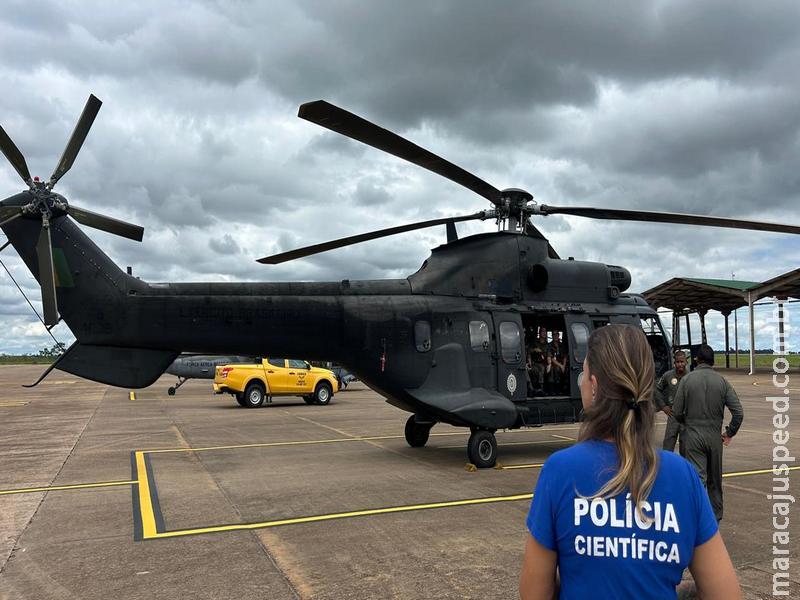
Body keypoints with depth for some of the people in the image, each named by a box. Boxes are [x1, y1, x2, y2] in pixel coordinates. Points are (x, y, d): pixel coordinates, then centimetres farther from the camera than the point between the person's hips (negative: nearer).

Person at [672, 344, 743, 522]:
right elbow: (739, 413, -6)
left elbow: (677, 412, -6)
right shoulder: (722, 381, -2)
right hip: (715, 437, 3)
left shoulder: (686, 380, -7)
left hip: (692, 436, -3)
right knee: (715, 479, 18)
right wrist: (729, 433, 8)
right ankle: (716, 516, 33)